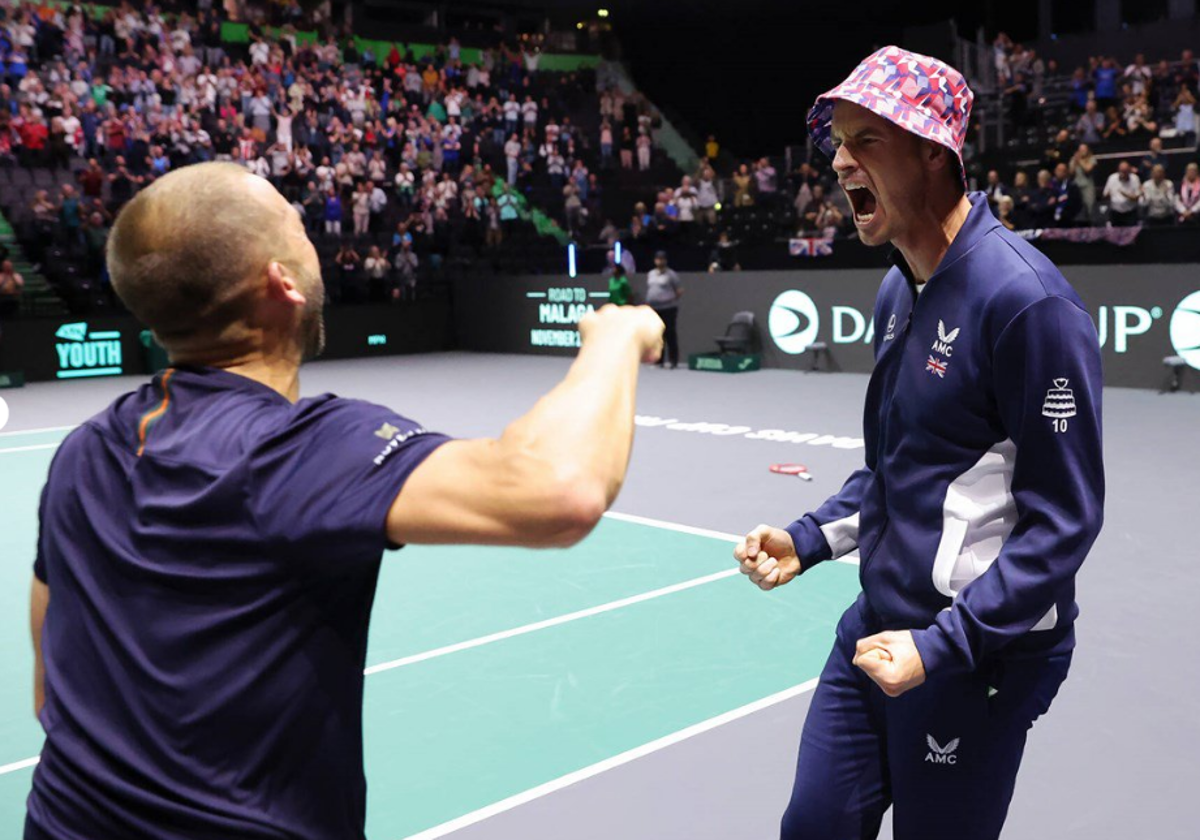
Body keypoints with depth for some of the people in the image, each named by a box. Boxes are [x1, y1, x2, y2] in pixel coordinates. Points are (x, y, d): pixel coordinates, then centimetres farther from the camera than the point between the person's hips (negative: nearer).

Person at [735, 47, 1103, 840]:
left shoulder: (1023, 297, -20)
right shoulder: (897, 292, 8)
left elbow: (1063, 522, -19)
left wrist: (942, 645, -23)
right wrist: (808, 539, 7)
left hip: (978, 652, -8)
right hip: (878, 628, 8)